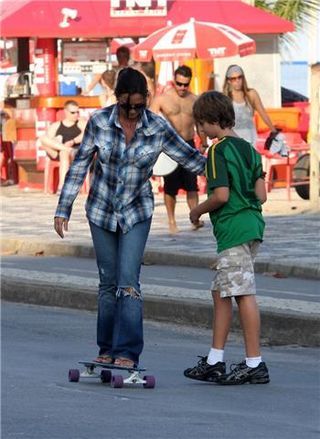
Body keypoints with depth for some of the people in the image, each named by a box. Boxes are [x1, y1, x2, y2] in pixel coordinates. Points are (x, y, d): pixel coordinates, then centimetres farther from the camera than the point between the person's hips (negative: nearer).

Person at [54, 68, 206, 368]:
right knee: (108, 282, 6)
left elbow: (188, 157, 0)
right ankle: (107, 349, 16)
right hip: (101, 211, 1)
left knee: (128, 281, -13)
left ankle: (127, 353, -15)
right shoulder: (99, 122, -9)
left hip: (136, 213, -1)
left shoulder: (158, 128, -10)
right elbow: (80, 165, -2)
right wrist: (63, 208, -1)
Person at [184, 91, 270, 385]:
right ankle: (215, 362, 17)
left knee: (244, 294, -8)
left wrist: (198, 211, -2)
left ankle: (255, 364, -7)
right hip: (252, 225, 9)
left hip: (232, 229, -9)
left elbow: (221, 195, -18)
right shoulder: (248, 148, 14)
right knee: (221, 292, 14)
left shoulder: (218, 151, -11)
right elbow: (261, 195, 12)